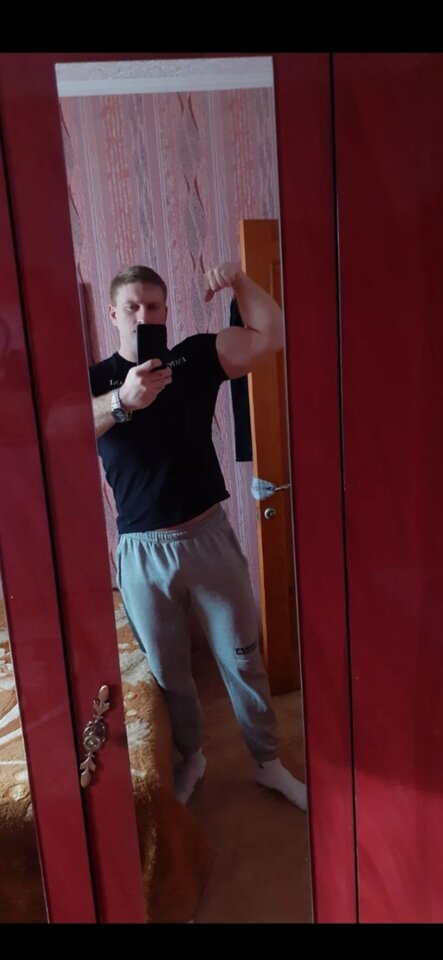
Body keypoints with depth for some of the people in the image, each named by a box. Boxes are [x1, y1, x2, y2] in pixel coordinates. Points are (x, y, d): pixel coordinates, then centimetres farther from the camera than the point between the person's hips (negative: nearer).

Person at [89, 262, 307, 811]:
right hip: (143, 552, 0)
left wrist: (239, 283, -17)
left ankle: (268, 763, 34)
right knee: (167, 671, 16)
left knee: (243, 659, 13)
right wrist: (123, 401, -39)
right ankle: (190, 758, 43)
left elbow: (270, 336, -5)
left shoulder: (196, 357, 1)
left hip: (209, 536, 1)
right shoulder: (96, 380, -3)